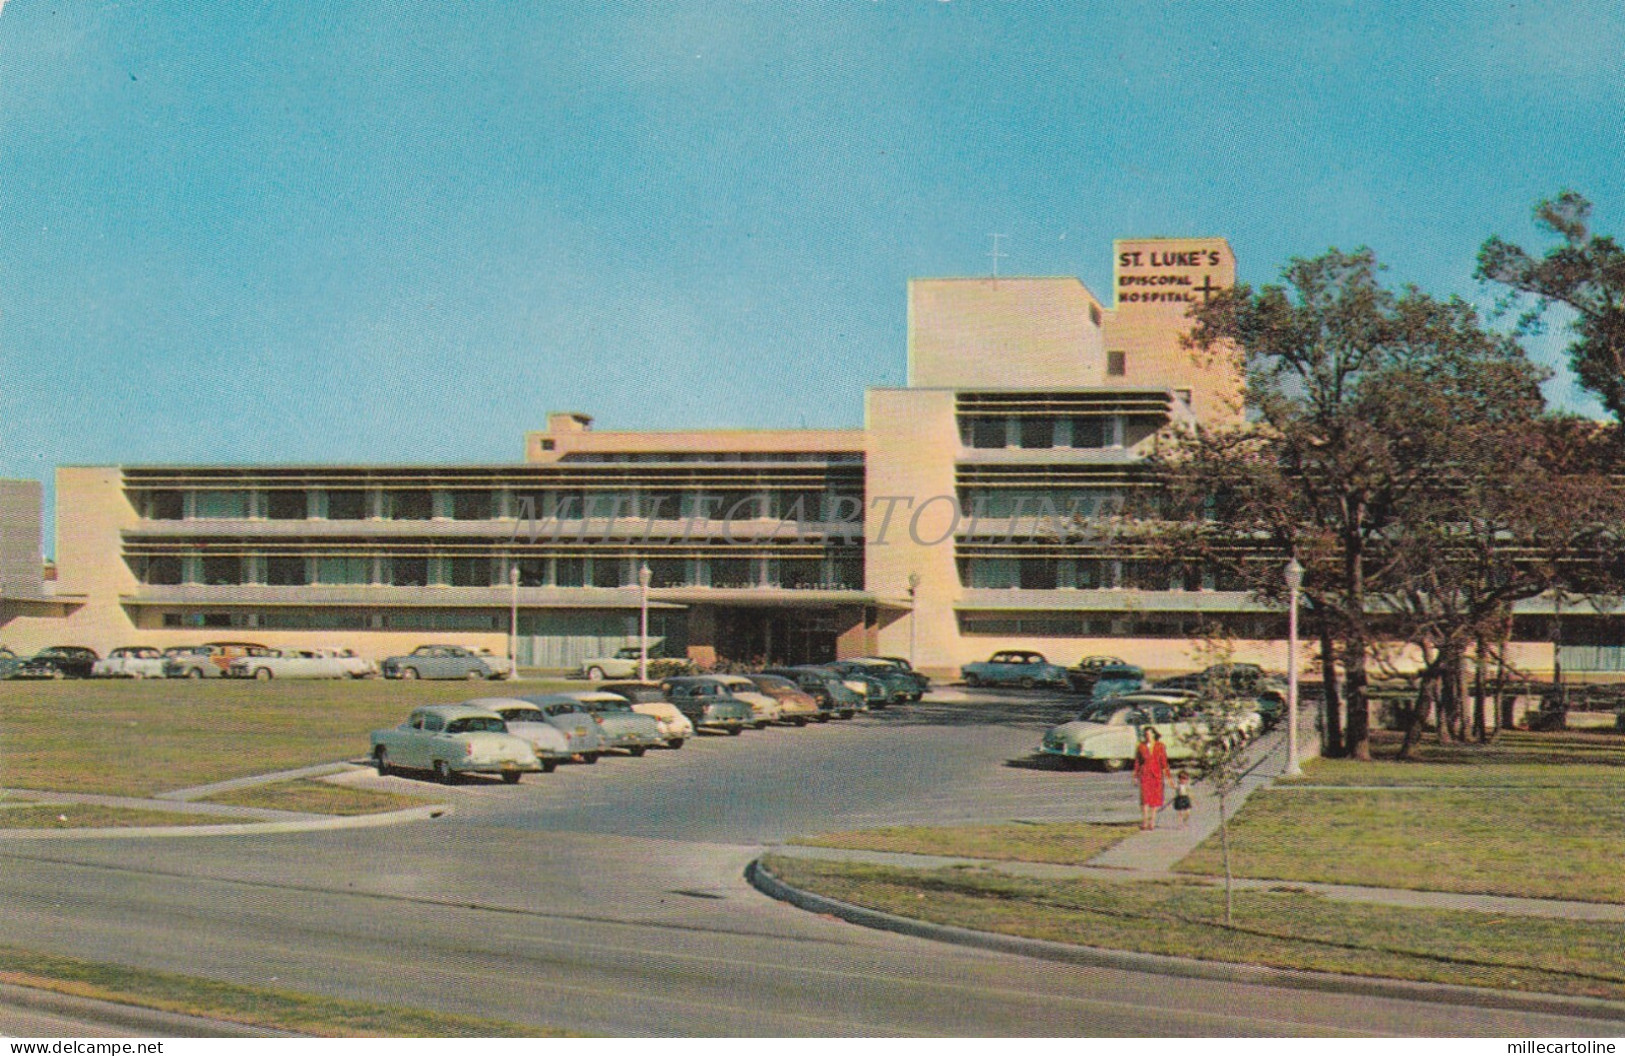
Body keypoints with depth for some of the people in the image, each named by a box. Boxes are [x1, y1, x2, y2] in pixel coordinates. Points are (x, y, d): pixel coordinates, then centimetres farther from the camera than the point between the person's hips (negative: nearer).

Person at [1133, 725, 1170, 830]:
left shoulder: (1160, 746, 2)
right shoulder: (1141, 747, 2)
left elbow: (1164, 762, 4)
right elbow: (1137, 762, 7)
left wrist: (1165, 777, 0)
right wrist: (1135, 776, 6)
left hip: (1157, 774, 1)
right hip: (1145, 774, -1)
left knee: (1155, 798, 5)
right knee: (1145, 797, -11)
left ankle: (1152, 821, 14)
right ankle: (1144, 822, -12)